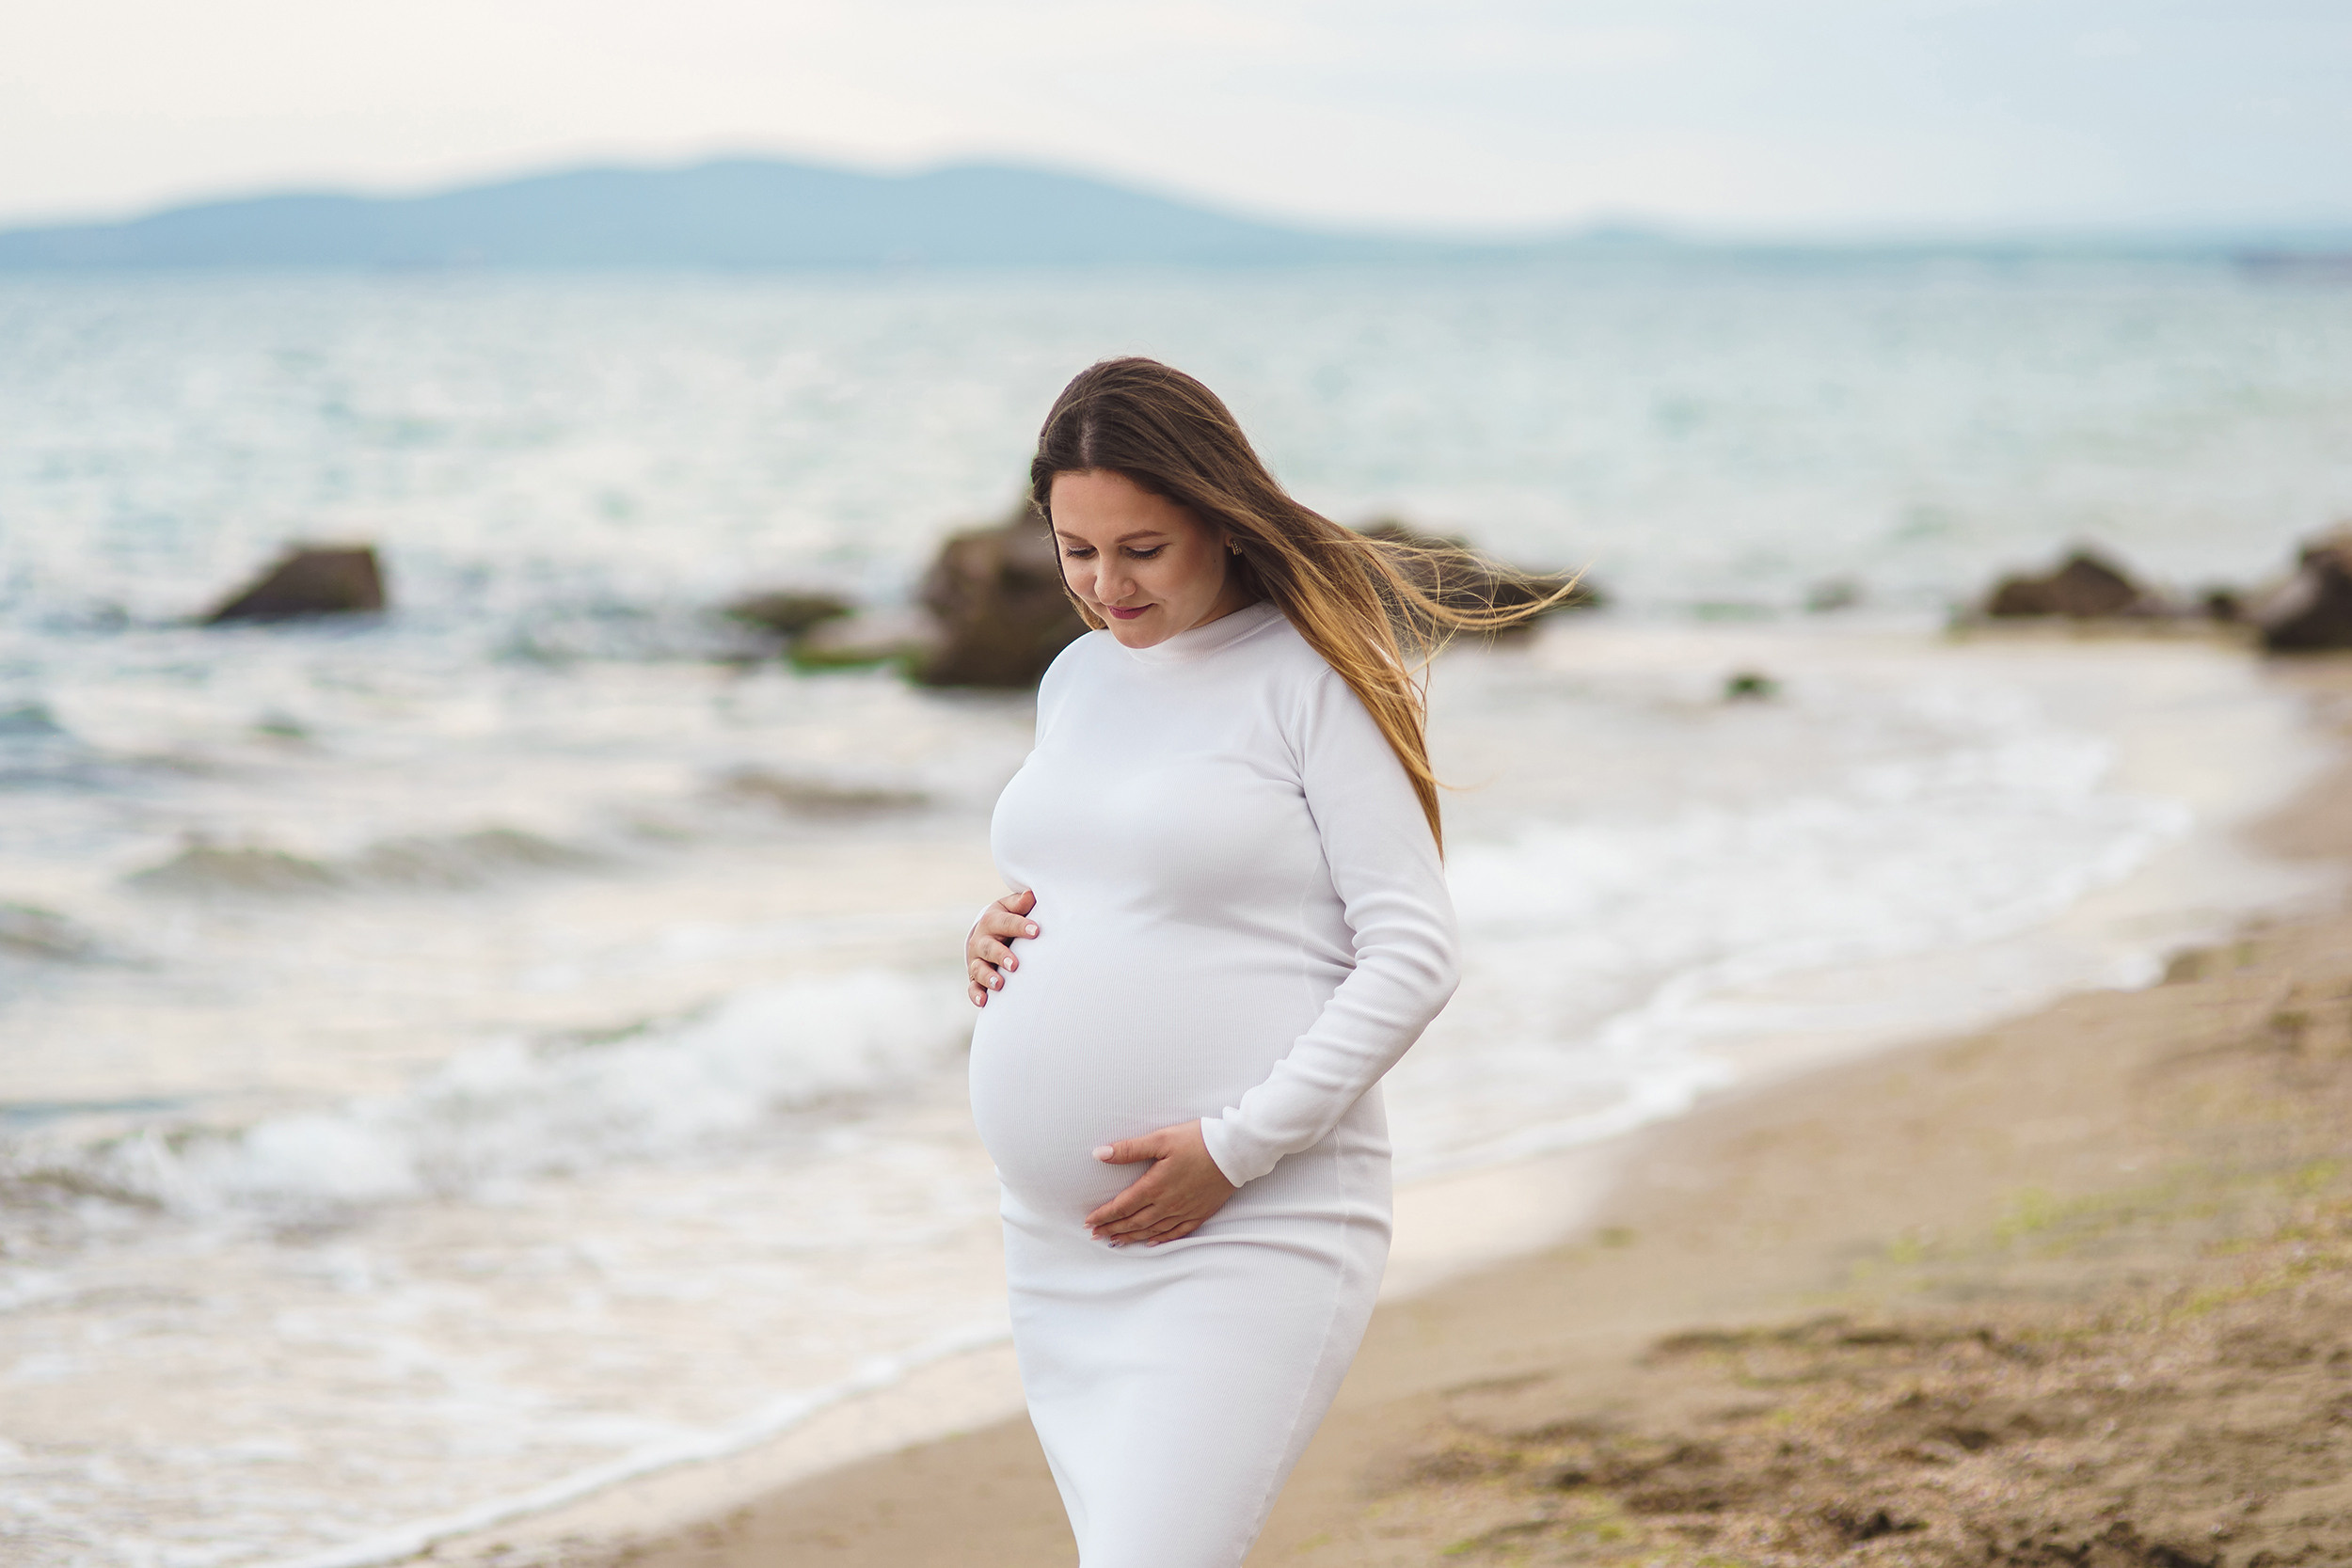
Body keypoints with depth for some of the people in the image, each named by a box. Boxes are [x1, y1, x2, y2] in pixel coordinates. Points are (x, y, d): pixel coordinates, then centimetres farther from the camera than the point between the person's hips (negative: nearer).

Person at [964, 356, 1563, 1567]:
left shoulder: (1310, 677, -7)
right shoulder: (1077, 678, 14)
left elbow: (1413, 957, -12)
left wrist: (1235, 1148, -18)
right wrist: (1002, 938, 5)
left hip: (1252, 1242, -8)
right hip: (1060, 1244, 8)